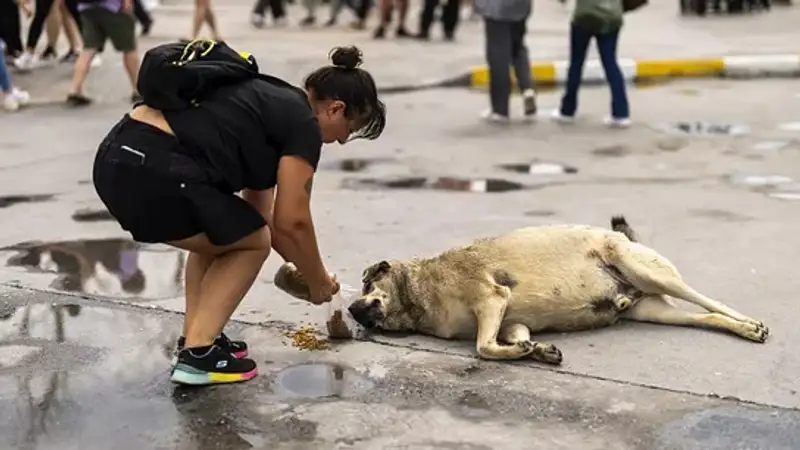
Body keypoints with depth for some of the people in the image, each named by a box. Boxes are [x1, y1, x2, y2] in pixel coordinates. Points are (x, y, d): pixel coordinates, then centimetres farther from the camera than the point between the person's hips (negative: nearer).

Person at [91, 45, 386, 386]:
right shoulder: (302, 125, 1)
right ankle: (198, 353, 5)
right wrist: (319, 282, 17)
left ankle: (194, 338, 22)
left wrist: (302, 268, 36)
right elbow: (292, 222, 1)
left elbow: (259, 209, 32)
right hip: (153, 171, -9)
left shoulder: (269, 102, 27)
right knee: (252, 243, 13)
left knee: (218, 236, 28)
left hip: (115, 159, 9)